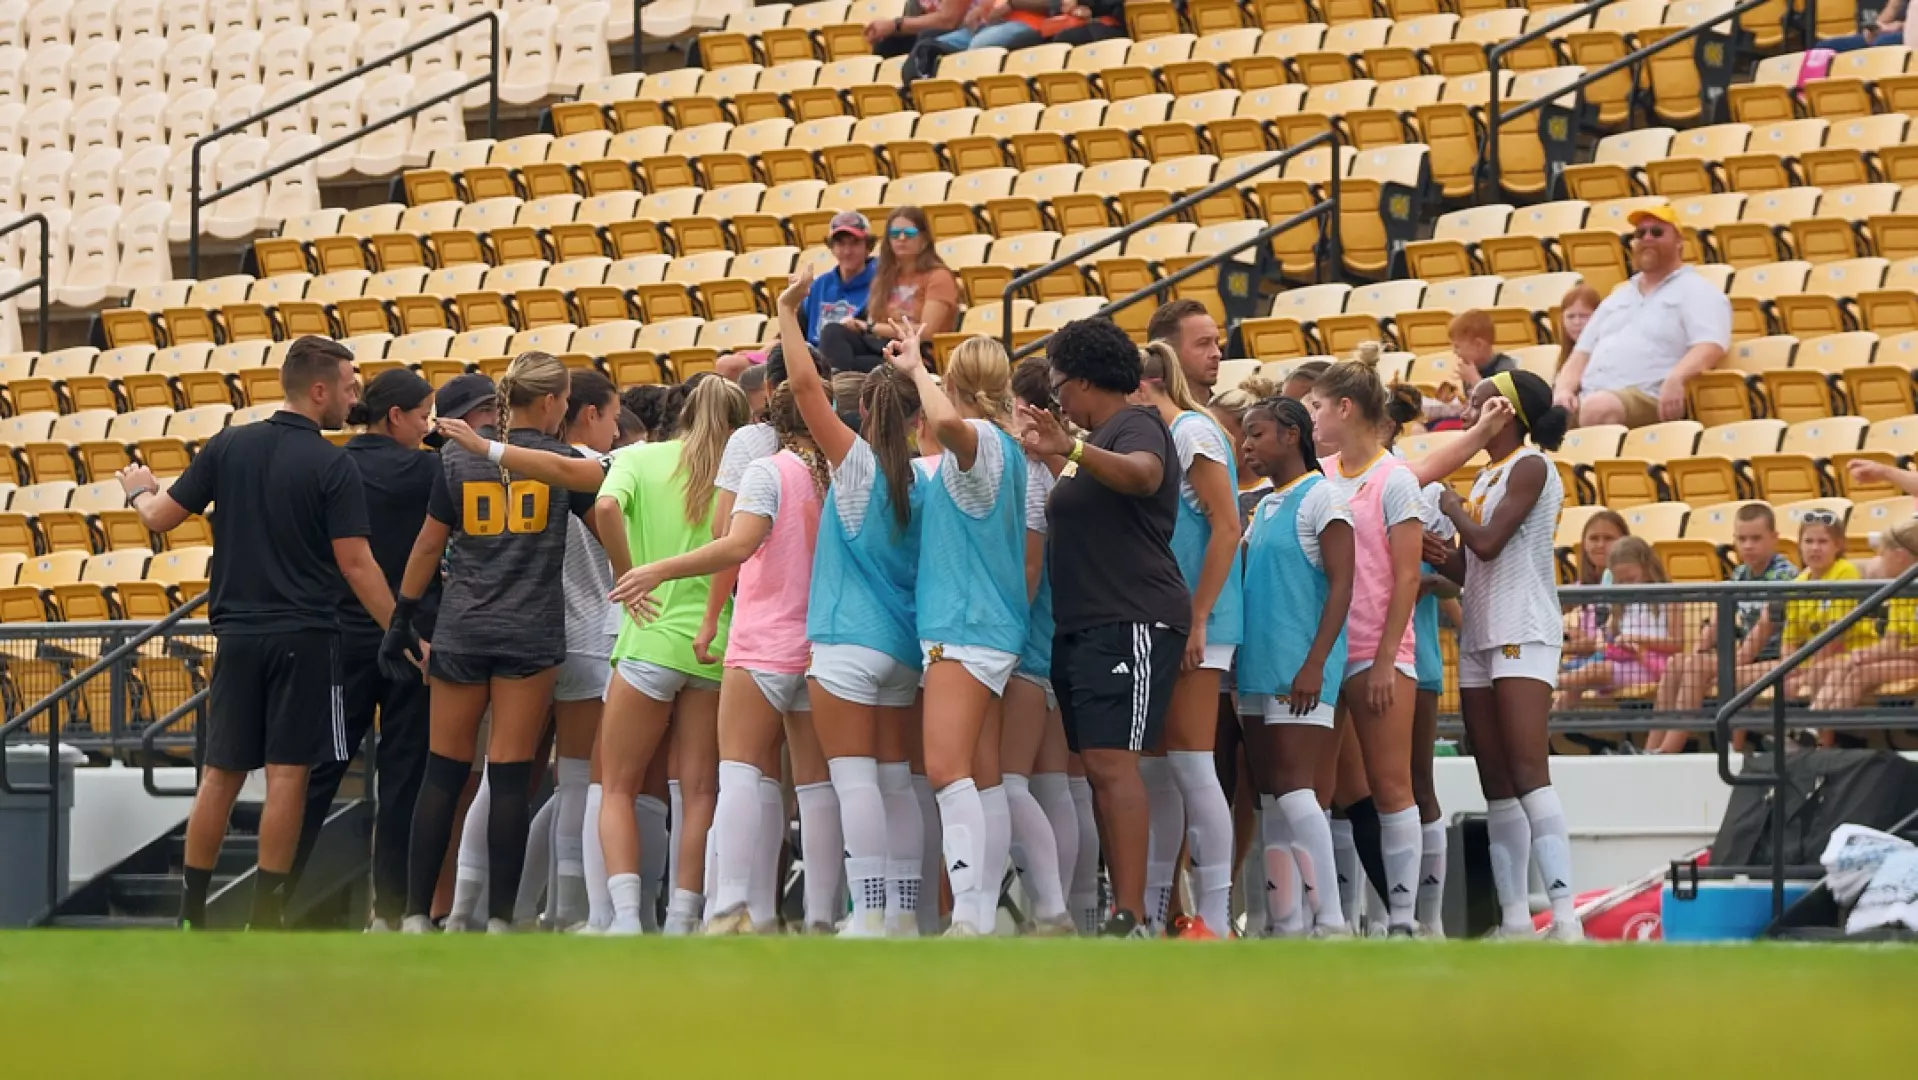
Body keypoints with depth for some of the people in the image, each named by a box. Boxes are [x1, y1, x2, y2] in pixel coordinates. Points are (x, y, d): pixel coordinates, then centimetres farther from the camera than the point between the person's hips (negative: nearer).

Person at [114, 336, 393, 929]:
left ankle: (190, 910, 12)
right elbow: (356, 564, -13)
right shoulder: (333, 467, -9)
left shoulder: (228, 447, 2)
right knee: (286, 774, -1)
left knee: (221, 774, 10)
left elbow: (162, 517, 6)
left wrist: (139, 490, 29)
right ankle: (265, 916, -2)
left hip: (238, 634, 4)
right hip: (304, 636, -4)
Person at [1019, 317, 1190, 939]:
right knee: (1098, 768, 6)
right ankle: (1125, 908, 7)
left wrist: (1069, 449, -47)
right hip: (1084, 625, 10)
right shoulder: (1099, 440, 22)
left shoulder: (1136, 426, -7)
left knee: (1110, 763, -18)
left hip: (1132, 623, -10)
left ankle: (1131, 916, -23)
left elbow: (1143, 474, -32)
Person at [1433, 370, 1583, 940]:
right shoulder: (1486, 476, 19)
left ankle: (1565, 916, -25)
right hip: (1480, 637, 9)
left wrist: (1452, 507, 2)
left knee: (1529, 775, -18)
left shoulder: (1531, 466, -7)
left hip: (1524, 636, -9)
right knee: (1496, 786, 6)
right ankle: (1514, 920, 6)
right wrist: (1436, 550, -1)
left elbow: (1488, 542, -16)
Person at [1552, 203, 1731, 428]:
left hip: (1648, 398, -6)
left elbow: (1710, 348, -8)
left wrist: (1675, 379, -28)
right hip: (1589, 396, 6)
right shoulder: (1617, 297, 31)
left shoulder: (1696, 291, 9)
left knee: (1599, 407, -39)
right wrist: (1564, 389, 6)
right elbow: (1582, 353, 28)